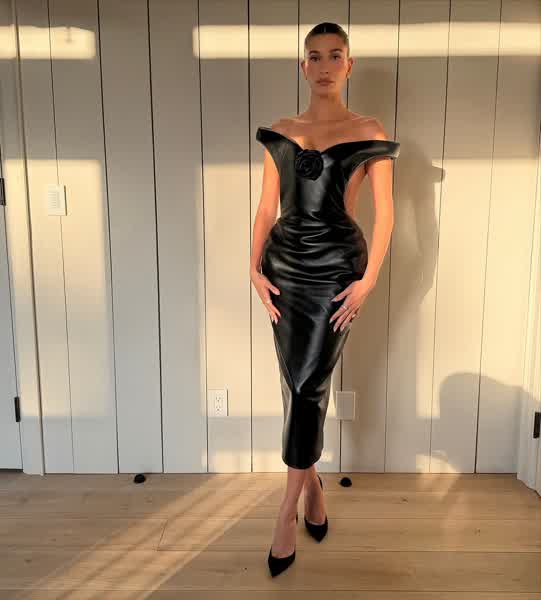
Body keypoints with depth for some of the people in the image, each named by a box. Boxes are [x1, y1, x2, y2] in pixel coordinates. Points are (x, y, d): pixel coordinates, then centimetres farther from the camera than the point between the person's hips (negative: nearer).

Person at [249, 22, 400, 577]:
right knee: (296, 385, 8)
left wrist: (368, 280, -11)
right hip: (284, 266, 4)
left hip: (336, 267, -3)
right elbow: (267, 208, 8)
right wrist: (256, 268, -2)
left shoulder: (368, 133, 0)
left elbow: (384, 214, -3)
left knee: (309, 386, -4)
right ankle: (312, 483, 30)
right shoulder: (279, 133, 9)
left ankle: (287, 511, 9)